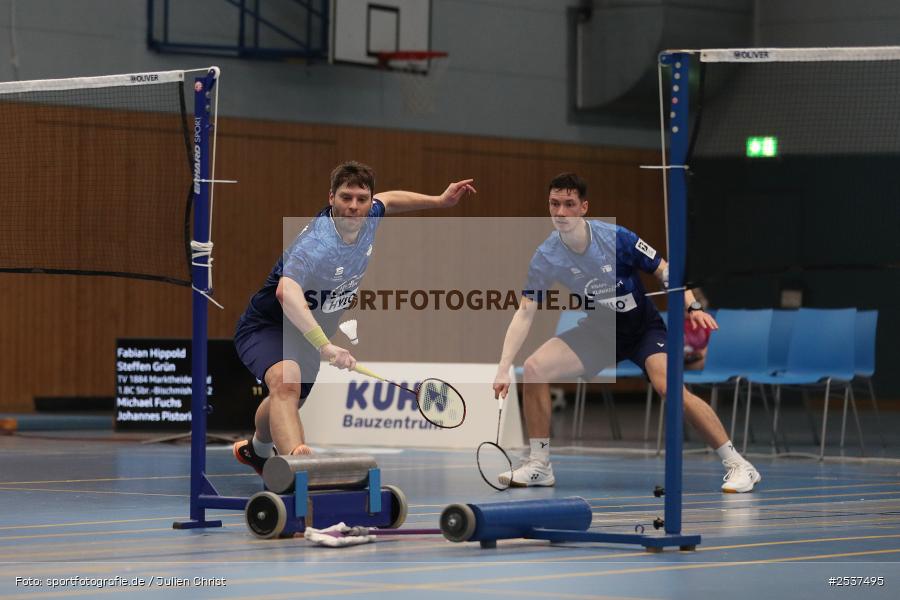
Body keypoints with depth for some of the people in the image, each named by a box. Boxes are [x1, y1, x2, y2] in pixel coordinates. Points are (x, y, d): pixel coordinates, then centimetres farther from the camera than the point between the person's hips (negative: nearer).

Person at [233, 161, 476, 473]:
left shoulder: (367, 219, -12)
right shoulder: (315, 245, -38)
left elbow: (387, 200, 15)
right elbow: (287, 292, -57)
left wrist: (439, 200, 12)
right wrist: (324, 345, -69)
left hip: (309, 333, 9)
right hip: (266, 326, -8)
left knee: (291, 399, 30)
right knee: (286, 381, -38)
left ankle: (257, 449, 60)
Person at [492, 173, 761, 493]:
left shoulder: (615, 238, -22)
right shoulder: (544, 258, -13)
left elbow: (664, 271, -12)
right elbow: (525, 313, -11)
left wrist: (693, 307, -28)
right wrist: (503, 369, -20)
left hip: (643, 325, -4)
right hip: (600, 331, 4)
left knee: (668, 385, -29)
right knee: (534, 368, -13)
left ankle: (738, 466, -22)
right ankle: (539, 466, 1)